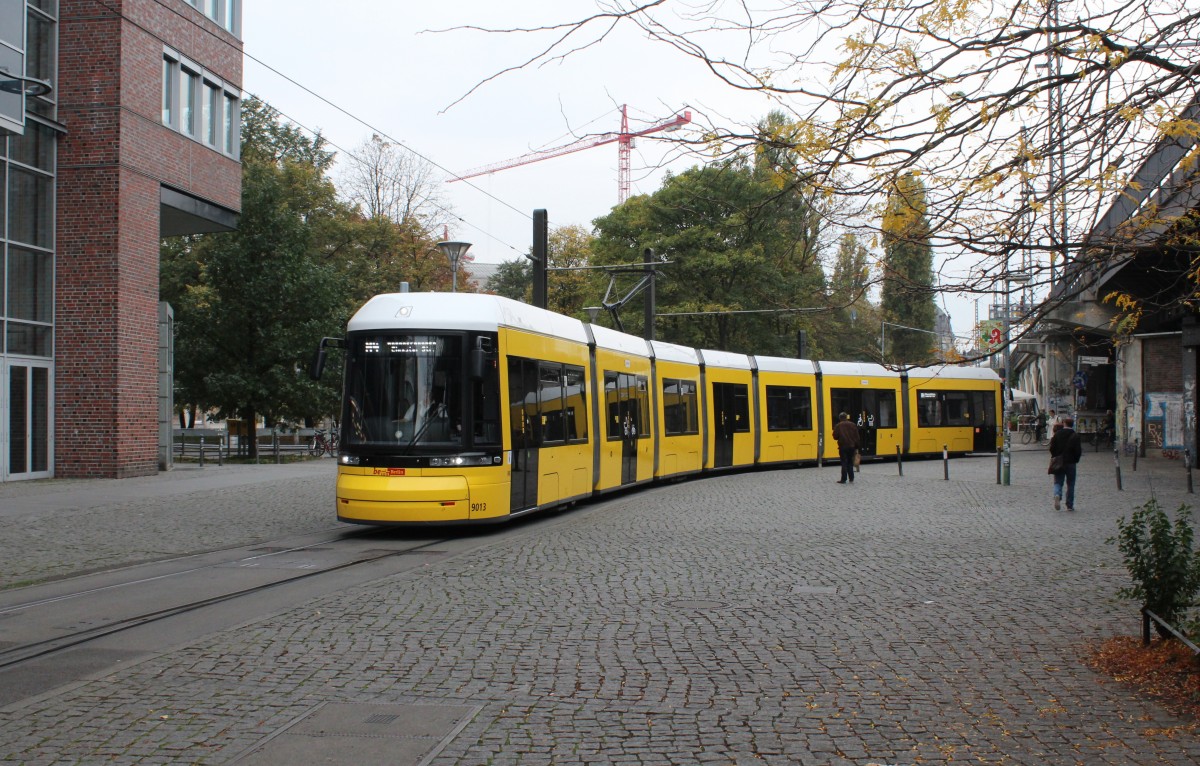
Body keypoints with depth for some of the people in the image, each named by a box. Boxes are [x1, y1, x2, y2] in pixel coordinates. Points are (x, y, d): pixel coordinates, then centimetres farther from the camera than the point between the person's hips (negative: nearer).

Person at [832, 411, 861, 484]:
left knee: (844, 463, -1)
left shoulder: (838, 426, -7)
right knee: (850, 463, 13)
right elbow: (856, 437, 6)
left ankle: (843, 479, -2)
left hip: (843, 447, -4)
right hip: (851, 447, 4)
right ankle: (851, 479, 11)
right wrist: (856, 447, 11)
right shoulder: (853, 425, 5)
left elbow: (835, 436, -6)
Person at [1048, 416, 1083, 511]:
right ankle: (1070, 505, 10)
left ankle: (1057, 495, -24)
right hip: (1071, 463, -1)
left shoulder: (1057, 434, -2)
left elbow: (1052, 448, -2)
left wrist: (1054, 458, 13)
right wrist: (1076, 460, 9)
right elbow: (1078, 451, -7)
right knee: (1070, 484, 9)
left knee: (1058, 482, 7)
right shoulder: (1075, 436, -6)